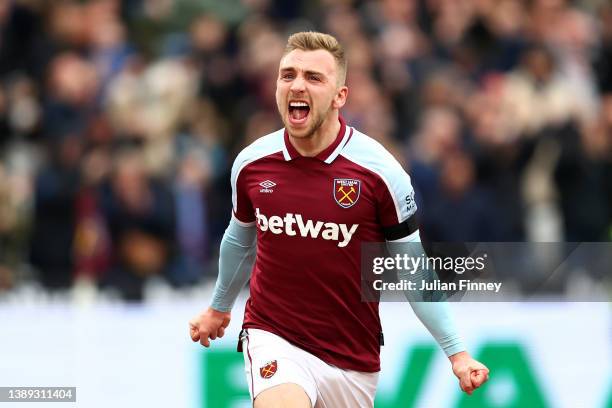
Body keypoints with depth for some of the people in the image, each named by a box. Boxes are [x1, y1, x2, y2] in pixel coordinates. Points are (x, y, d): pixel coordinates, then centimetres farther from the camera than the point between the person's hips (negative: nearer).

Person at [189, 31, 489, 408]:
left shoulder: (379, 171, -12)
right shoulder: (250, 164, -4)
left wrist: (456, 352, -5)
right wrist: (219, 307, 33)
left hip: (353, 360, 0)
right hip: (274, 338, 0)